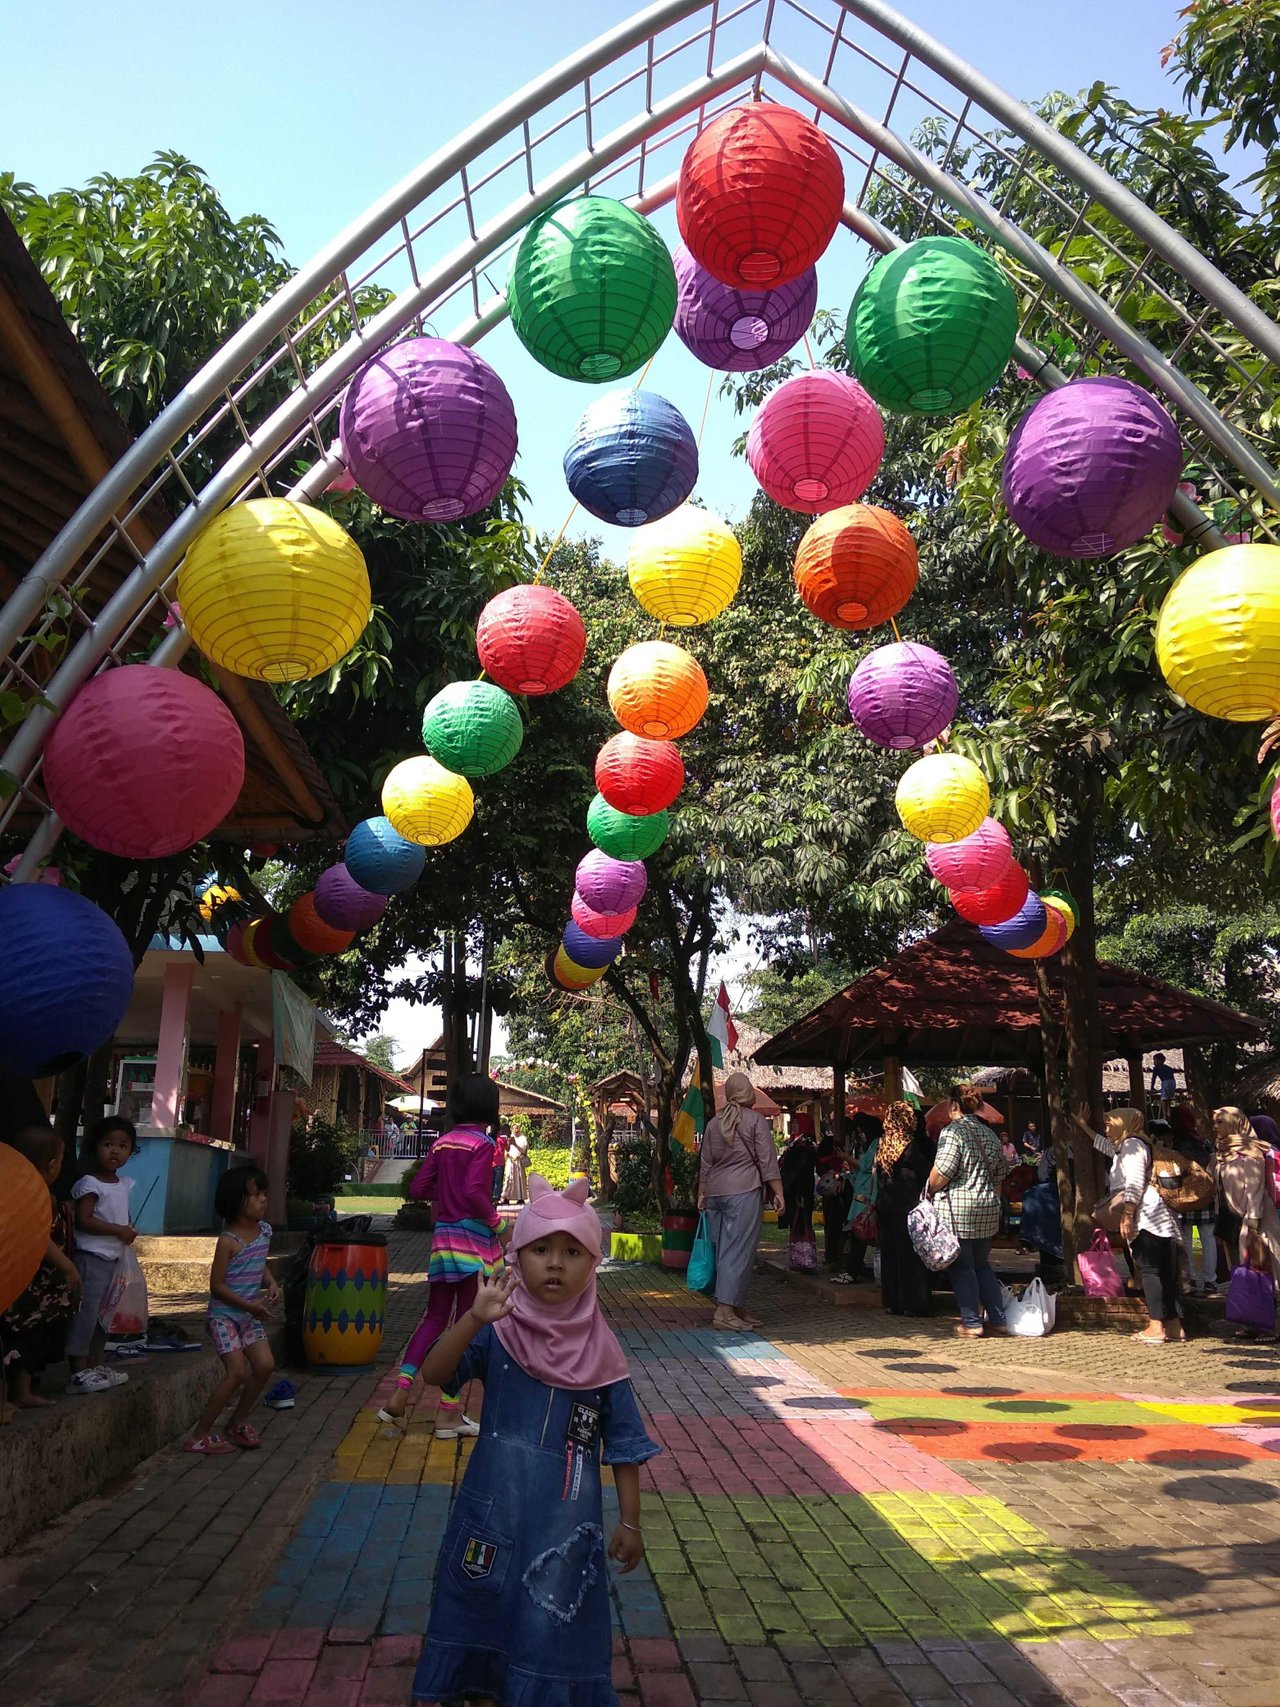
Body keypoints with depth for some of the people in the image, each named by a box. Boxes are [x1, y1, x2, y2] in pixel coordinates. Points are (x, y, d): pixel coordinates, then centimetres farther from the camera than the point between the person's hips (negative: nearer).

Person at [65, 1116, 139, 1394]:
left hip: (112, 1258, 9)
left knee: (103, 1314, 15)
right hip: (91, 1257, -9)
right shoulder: (90, 1183, -13)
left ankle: (94, 1366, 25)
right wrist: (119, 1231, -19)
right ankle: (78, 1374, -4)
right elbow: (84, 1220, -21)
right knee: (85, 1313, -9)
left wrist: (128, 1229, 3)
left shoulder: (124, 1184, 11)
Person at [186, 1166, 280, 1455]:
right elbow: (216, 1285, -17)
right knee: (237, 1372, -13)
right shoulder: (228, 1241, -20)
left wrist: (271, 1284, -3)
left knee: (265, 1365, -1)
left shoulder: (265, 1230, 1)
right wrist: (250, 1305, -20)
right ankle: (199, 1435, 2)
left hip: (250, 1315, 7)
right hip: (224, 1315, -7)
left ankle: (237, 1423, 19)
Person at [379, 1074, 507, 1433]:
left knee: (434, 1317, 17)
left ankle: (400, 1393, 8)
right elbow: (474, 1192, -24)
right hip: (474, 1240, -6)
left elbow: (418, 1187, 5)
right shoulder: (482, 1143, -12)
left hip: (443, 1238, 6)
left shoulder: (442, 1142, 7)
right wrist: (498, 1222, -12)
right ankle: (448, 1412, 10)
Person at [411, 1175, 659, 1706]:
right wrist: (474, 1318, -36)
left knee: (554, 1629, 6)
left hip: (565, 1519, -1)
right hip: (494, 1508, 1)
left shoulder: (599, 1349, -7)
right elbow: (433, 1373, -21)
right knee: (483, 1613, 15)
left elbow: (623, 1442, -1)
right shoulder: (498, 1331, -8)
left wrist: (630, 1521, -1)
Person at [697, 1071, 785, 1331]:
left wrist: (702, 1194, 23)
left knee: (723, 1250, 10)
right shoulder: (756, 1120, -3)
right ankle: (724, 1311, -10)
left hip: (715, 1193, 6)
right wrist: (778, 1192, -2)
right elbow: (768, 1161, -6)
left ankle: (736, 1309, 16)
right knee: (738, 1251, -5)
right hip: (744, 1192, -6)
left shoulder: (713, 1123, 13)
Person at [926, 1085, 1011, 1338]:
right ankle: (998, 1319, 18)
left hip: (959, 1208, -7)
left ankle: (972, 1323, 6)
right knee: (982, 1264, 18)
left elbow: (942, 1171, -18)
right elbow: (999, 1174, 17)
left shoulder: (953, 1131, -11)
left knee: (961, 1267, 3)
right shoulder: (989, 1134, 12)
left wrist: (930, 1191, -2)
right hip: (988, 1208, 7)